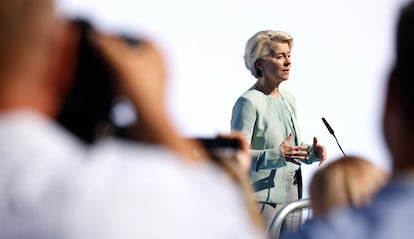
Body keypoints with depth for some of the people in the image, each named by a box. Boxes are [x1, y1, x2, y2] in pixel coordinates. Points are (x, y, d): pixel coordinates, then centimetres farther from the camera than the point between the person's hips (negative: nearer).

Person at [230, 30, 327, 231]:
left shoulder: (288, 99, 14)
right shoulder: (248, 102, -12)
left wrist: (312, 153, 1)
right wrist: (278, 155, -28)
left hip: (292, 193, 8)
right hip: (263, 198, -8)